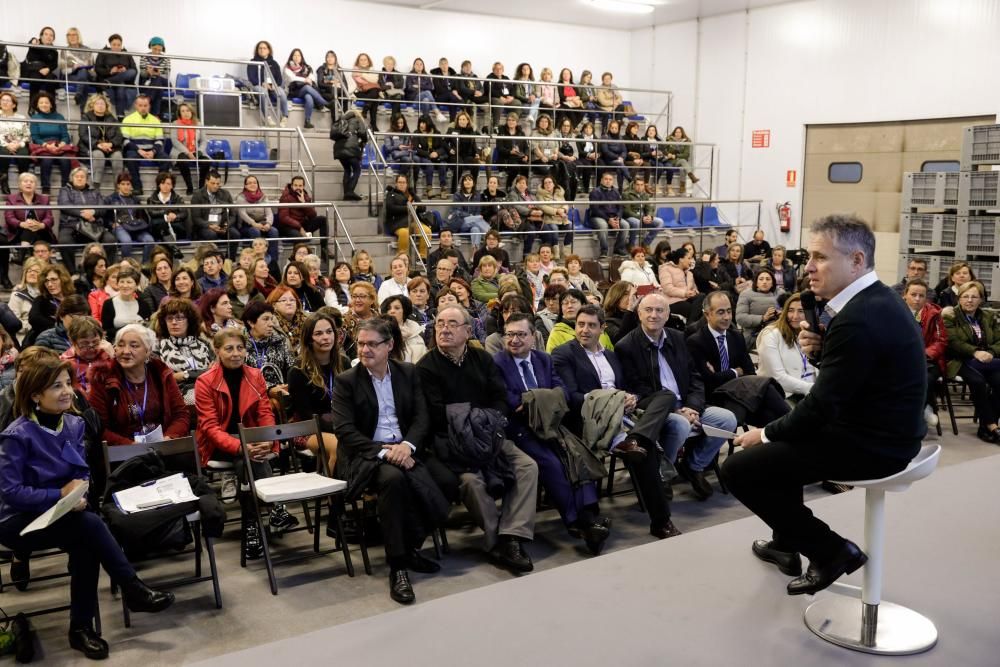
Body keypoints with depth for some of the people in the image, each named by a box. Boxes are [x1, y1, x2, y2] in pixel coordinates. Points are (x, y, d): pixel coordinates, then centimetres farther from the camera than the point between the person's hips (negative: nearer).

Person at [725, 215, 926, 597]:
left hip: (870, 444, -10)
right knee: (782, 437, 29)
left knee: (738, 469, -7)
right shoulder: (874, 298, 6)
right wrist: (817, 346, -6)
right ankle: (787, 543, 36)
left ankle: (831, 550, 2)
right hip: (882, 429, 10)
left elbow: (823, 405, -22)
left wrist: (766, 434, -8)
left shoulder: (858, 319, -25)